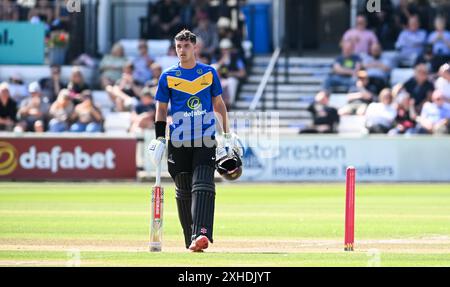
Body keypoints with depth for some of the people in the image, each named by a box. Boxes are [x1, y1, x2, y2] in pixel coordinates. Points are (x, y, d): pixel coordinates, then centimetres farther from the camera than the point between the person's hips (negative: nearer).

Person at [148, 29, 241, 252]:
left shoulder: (209, 73, 8)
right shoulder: (168, 76, 6)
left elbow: (219, 104, 15)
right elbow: (161, 109, 8)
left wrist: (227, 134, 12)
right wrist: (160, 139, -1)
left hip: (206, 141, -1)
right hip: (179, 142, 1)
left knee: (203, 187, -17)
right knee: (183, 191, 7)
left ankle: (201, 235, -28)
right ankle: (190, 239, 19)